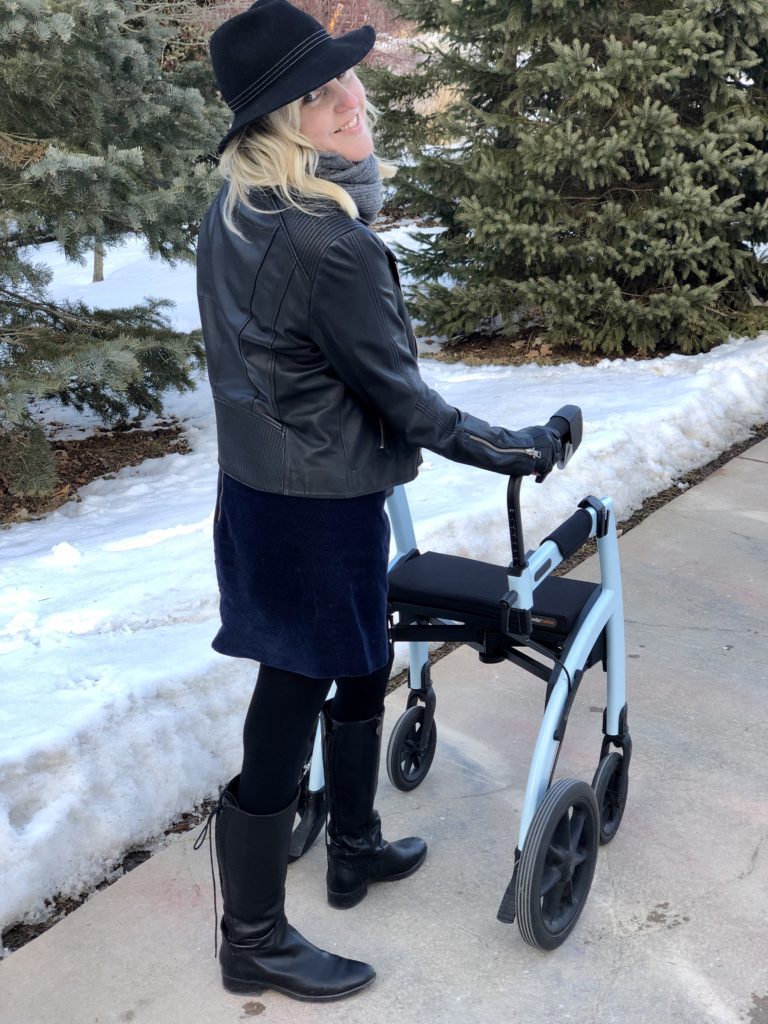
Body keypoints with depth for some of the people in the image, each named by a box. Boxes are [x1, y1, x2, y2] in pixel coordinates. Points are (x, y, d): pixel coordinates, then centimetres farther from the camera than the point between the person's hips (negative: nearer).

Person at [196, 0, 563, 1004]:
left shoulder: (230, 216, 3)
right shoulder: (332, 246, -24)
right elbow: (400, 394, -17)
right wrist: (511, 446, -3)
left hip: (253, 487, 9)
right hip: (319, 510, -9)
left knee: (360, 668, 25)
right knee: (286, 712, 4)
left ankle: (355, 850, 44)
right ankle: (254, 942, 22)